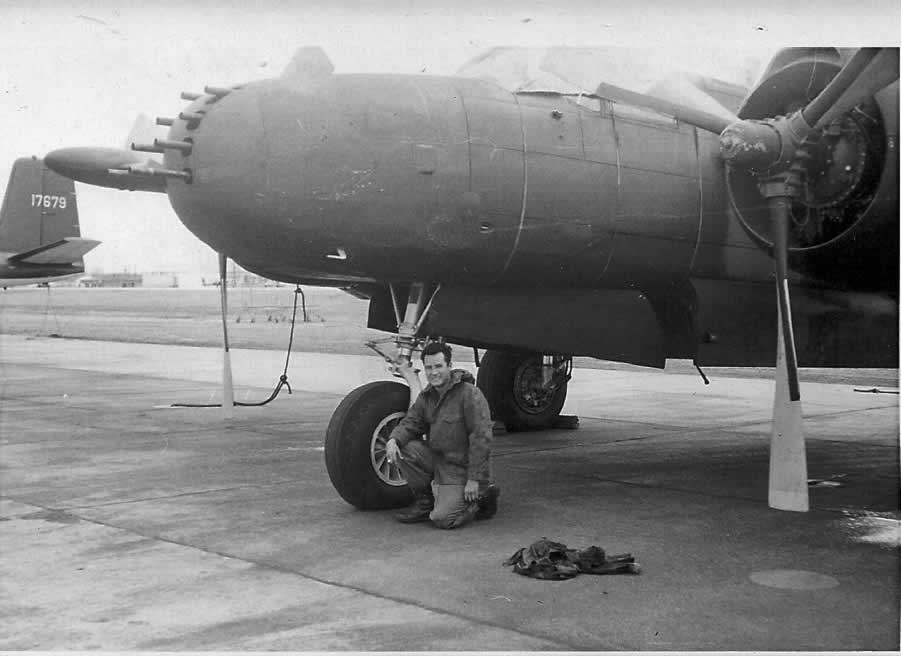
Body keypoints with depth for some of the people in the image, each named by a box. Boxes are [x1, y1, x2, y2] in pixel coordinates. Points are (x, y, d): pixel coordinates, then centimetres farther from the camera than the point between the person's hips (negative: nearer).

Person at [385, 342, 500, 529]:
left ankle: (482, 496, 9)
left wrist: (474, 479, -22)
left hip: (462, 468, -7)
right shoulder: (426, 396, 7)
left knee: (442, 519, -19)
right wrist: (393, 439, -20)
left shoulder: (470, 394, -18)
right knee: (405, 448, -14)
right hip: (437, 460, 7)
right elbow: (411, 422, 5)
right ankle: (424, 502, 3)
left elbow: (481, 438, -20)